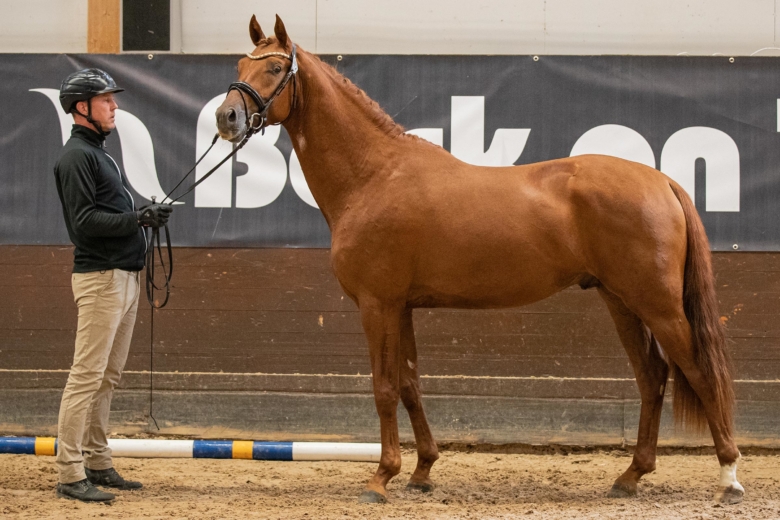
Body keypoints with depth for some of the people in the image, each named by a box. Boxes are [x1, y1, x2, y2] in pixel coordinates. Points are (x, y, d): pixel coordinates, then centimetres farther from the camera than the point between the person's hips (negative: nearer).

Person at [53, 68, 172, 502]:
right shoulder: (77, 156, -11)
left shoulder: (99, 152, 19)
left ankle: (97, 463, 20)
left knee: (109, 376, 13)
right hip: (101, 277, -10)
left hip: (125, 275, 10)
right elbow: (85, 221, -20)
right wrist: (138, 219, -24)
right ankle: (70, 474, -12)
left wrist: (147, 217, 10)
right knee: (88, 375, -11)